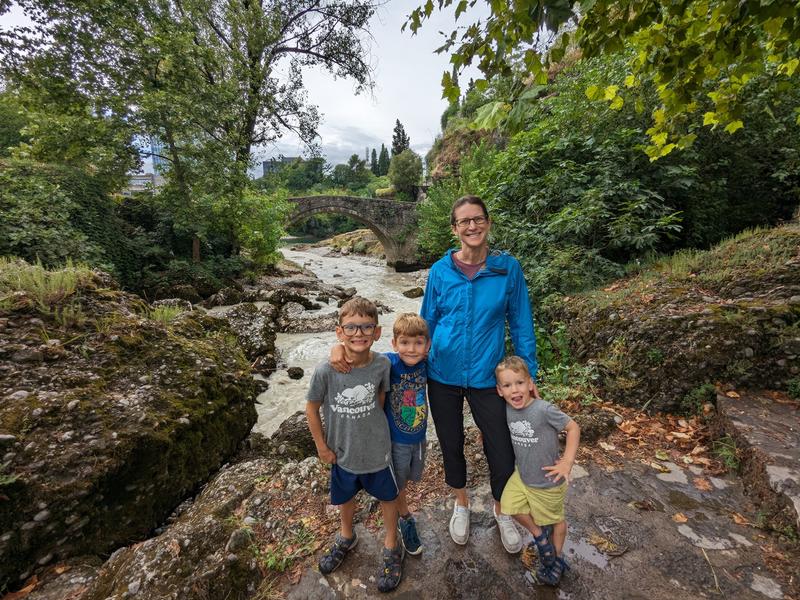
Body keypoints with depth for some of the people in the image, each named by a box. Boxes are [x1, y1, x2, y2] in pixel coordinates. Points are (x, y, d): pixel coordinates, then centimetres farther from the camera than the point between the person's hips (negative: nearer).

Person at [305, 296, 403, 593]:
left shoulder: (382, 365, -23)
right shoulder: (325, 371, -26)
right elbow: (311, 408, -10)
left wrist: (372, 422, 0)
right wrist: (322, 446, -3)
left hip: (377, 450, 0)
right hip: (342, 452, 1)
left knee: (388, 498, 22)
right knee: (345, 499, 28)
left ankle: (391, 546, 52)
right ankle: (346, 537, 60)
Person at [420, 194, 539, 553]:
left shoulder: (508, 268, -7)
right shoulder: (440, 271, -5)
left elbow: (521, 324, 0)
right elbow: (427, 323, 3)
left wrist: (529, 375, 1)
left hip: (486, 378, 0)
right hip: (442, 376, 1)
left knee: (501, 451, 11)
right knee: (451, 445, 19)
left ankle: (501, 511, 45)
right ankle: (461, 504, 50)